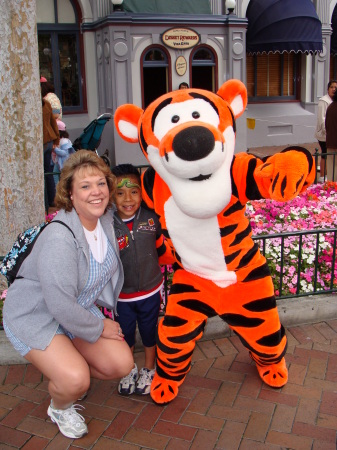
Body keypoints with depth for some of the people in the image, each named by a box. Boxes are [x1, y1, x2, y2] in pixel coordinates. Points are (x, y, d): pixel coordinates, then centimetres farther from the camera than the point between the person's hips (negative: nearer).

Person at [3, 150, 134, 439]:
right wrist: (98, 327, -15)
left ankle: (67, 372, 24)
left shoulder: (105, 220, -7)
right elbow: (61, 305, -29)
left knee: (121, 364, -3)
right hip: (35, 316, -7)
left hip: (80, 310, 7)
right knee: (75, 380, -25)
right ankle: (59, 408, 12)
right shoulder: (60, 237, -31)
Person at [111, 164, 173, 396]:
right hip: (123, 294, -1)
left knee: (150, 332, 19)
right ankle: (130, 370, 46)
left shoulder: (151, 218, -13)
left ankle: (149, 370, 44)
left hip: (150, 291, 1)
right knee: (125, 333, 19)